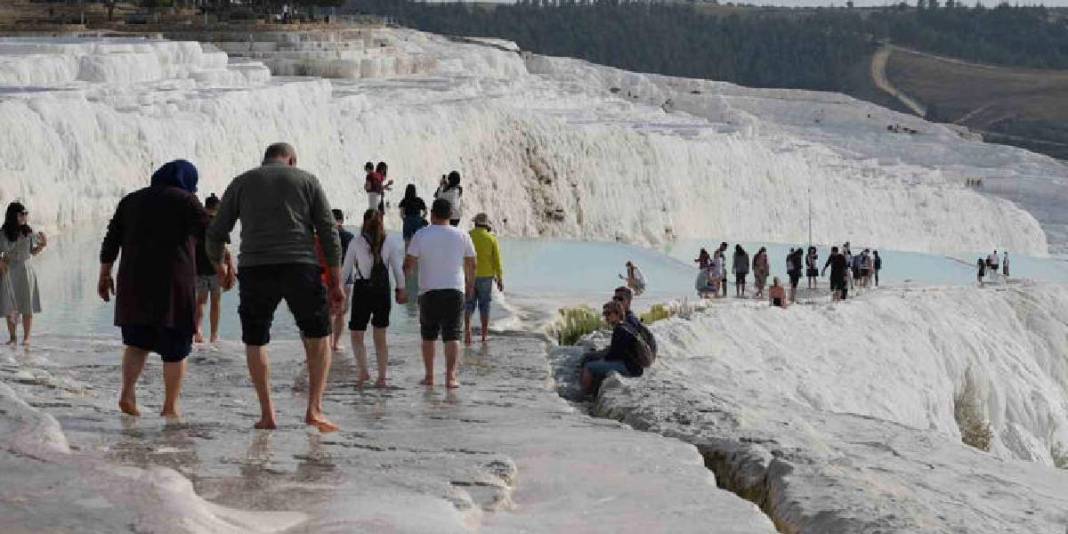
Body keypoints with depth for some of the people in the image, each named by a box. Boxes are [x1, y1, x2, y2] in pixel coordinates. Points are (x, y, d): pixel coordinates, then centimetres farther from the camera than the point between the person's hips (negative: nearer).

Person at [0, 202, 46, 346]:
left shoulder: (28, 232, 0)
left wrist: (41, 245, -7)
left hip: (25, 271, 1)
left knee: (27, 306, 1)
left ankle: (26, 338, 6)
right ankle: (13, 337, 13)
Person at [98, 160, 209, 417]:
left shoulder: (131, 200, 15)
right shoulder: (185, 200, 1)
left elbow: (111, 240, 13)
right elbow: (209, 232, -11)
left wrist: (104, 274, 18)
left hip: (134, 281, 4)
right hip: (173, 282, -4)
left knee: (137, 341, 13)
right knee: (176, 347, 4)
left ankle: (127, 392, -8)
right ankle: (170, 406, 3)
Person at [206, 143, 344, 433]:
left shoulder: (241, 183, 16)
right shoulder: (306, 180, 13)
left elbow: (216, 233, 13)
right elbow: (329, 232, 6)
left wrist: (218, 265, 32)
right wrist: (336, 282, 7)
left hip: (255, 269, 1)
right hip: (301, 267, -1)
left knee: (255, 342, 15)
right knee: (318, 337, 13)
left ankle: (267, 414, 8)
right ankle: (314, 409, 1)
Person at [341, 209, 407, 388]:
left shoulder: (355, 244, -5)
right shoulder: (389, 244, -2)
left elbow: (345, 271, -2)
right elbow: (398, 269, -2)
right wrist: (401, 289, 8)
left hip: (362, 291, -2)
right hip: (383, 292, 2)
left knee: (356, 335, 7)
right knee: (380, 336, 11)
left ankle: (363, 370, -13)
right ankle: (382, 377, 7)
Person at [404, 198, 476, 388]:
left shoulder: (421, 235, -4)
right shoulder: (462, 236, 3)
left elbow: (409, 264, -5)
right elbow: (472, 265, 11)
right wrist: (470, 285, 26)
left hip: (429, 292, -1)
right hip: (455, 291, 1)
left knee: (428, 336, 13)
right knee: (452, 336, -1)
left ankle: (429, 376, 16)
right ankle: (451, 376, -13)